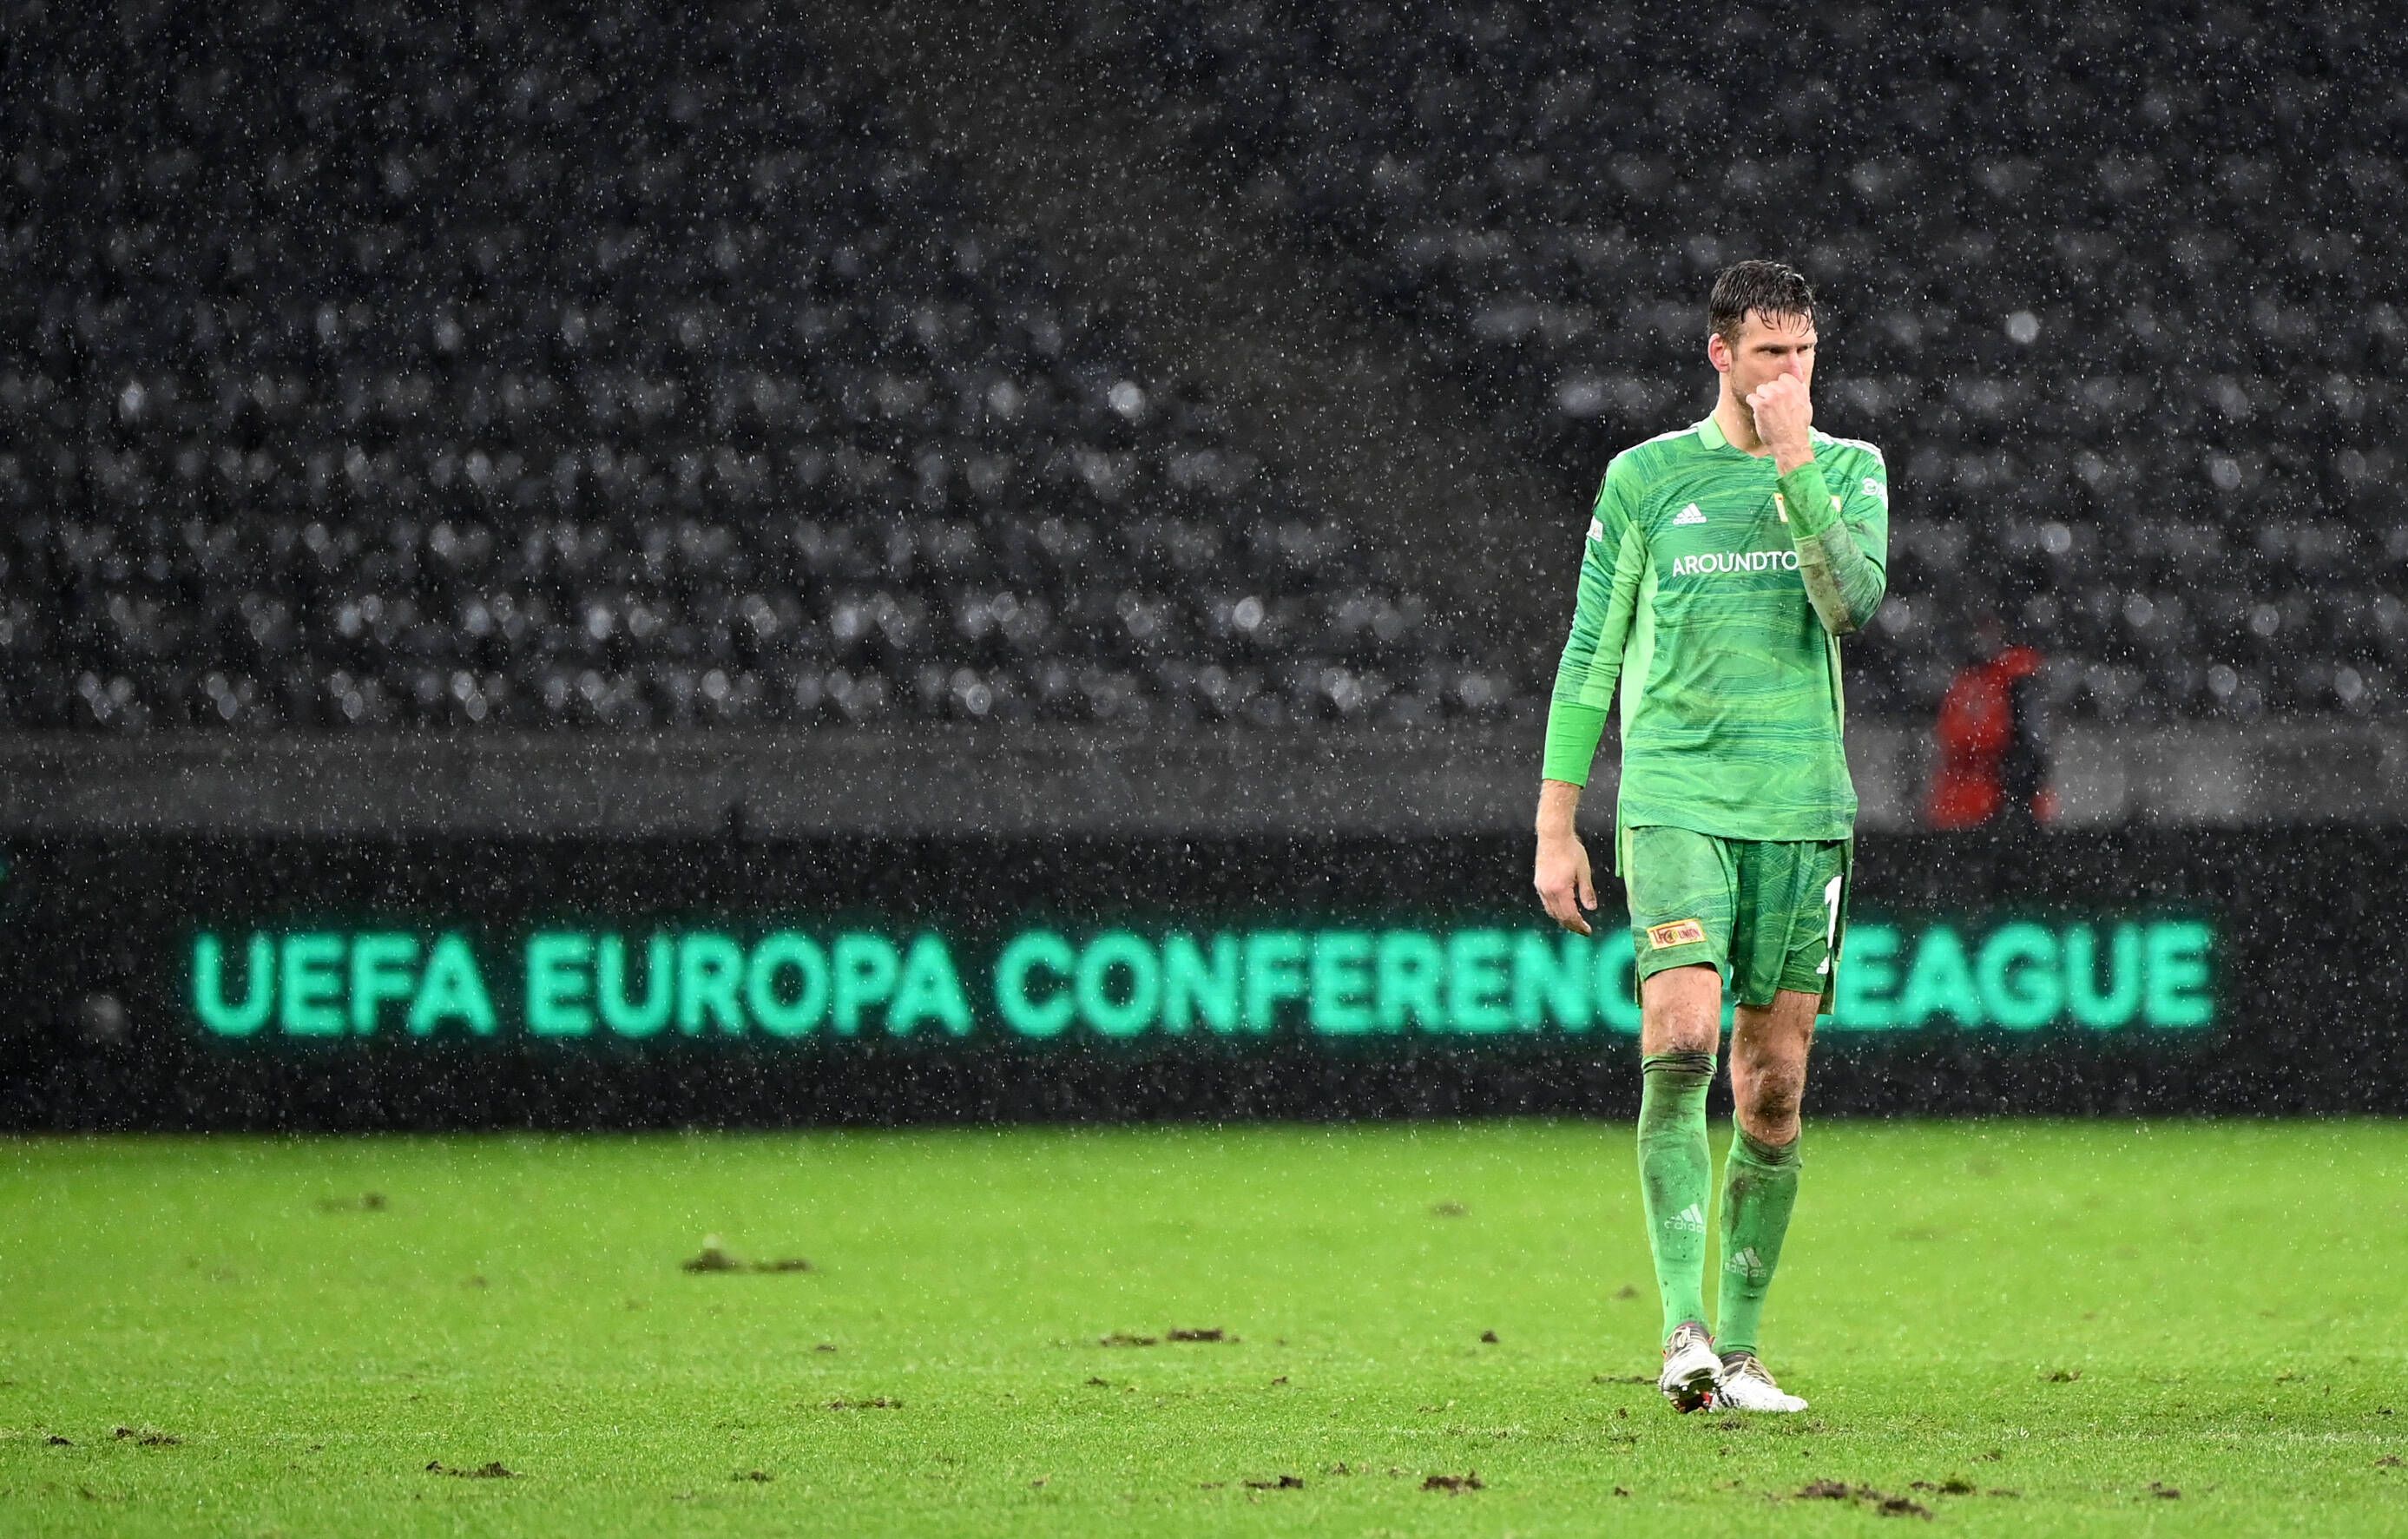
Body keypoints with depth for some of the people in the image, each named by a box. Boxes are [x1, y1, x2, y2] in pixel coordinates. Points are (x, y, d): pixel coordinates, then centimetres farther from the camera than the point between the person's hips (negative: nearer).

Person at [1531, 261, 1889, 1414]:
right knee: (1679, 1043, -20)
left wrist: (1794, 462, -12)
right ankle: (1683, 1327, -22)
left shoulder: (1849, 471, 9)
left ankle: (1740, 1348, 12)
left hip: (1802, 812, 2)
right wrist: (1555, 826, 5)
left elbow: (1855, 602, -9)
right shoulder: (1647, 477, 6)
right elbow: (1590, 654, 9)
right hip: (1675, 796, -2)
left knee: (1772, 1091, 3)